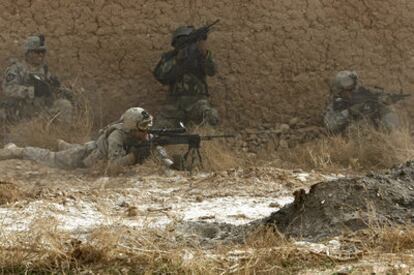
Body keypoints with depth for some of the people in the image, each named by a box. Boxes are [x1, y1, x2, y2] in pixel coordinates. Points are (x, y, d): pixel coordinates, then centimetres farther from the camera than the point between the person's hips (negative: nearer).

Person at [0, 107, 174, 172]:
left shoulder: (145, 136, -24)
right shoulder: (118, 136, -43)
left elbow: (158, 148, -11)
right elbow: (112, 166, -49)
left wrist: (166, 160, -31)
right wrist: (134, 155, -54)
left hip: (100, 148, 6)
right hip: (87, 155, -6)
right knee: (50, 159, 12)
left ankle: (64, 145, 70)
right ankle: (15, 151, 31)